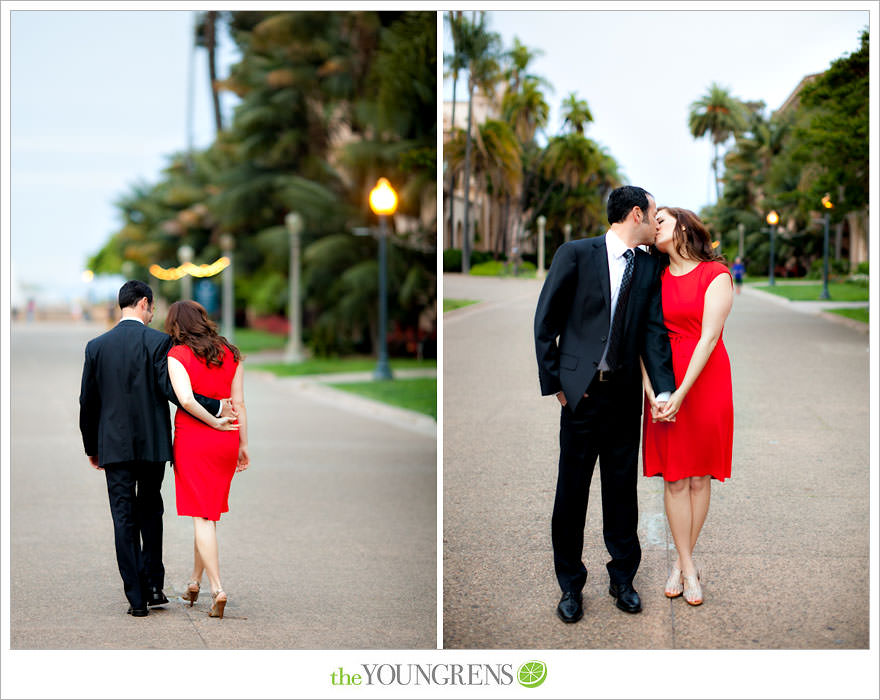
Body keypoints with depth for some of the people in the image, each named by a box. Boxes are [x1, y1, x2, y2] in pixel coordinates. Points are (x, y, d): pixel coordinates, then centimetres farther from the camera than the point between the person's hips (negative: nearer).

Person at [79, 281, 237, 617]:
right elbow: (170, 389, -15)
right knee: (150, 511, 17)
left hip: (114, 445, 1)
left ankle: (136, 598, 1)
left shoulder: (96, 346, 3)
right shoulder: (158, 341, -7)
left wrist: (92, 447, 18)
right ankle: (153, 585, 15)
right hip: (153, 443, -1)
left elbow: (88, 402, 7)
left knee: (124, 519, 4)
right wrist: (216, 409, -10)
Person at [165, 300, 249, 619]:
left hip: (192, 440, -5)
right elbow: (238, 403, 5)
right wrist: (242, 443, 10)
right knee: (208, 513, 17)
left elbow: (185, 399, -22)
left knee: (202, 516, -1)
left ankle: (217, 589, -9)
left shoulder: (176, 356, -7)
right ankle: (194, 581, 27)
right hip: (226, 441, 5)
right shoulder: (230, 354, 6)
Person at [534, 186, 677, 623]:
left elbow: (654, 332, 2)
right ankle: (570, 584, 16)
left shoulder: (649, 268, 8)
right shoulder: (576, 254, -3)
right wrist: (554, 382, -5)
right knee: (572, 491, 4)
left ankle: (623, 578, 24)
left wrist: (664, 390, -11)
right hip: (581, 391, -3)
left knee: (622, 490, 10)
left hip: (625, 394, 3)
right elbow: (545, 322, -2)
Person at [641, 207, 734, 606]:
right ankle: (687, 567, 7)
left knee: (698, 476, 3)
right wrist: (651, 390, -11)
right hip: (662, 382, 3)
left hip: (705, 381, -3)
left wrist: (682, 393, -17)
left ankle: (682, 562, 13)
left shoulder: (715, 275, -4)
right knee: (674, 477, 1)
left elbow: (709, 337, -11)